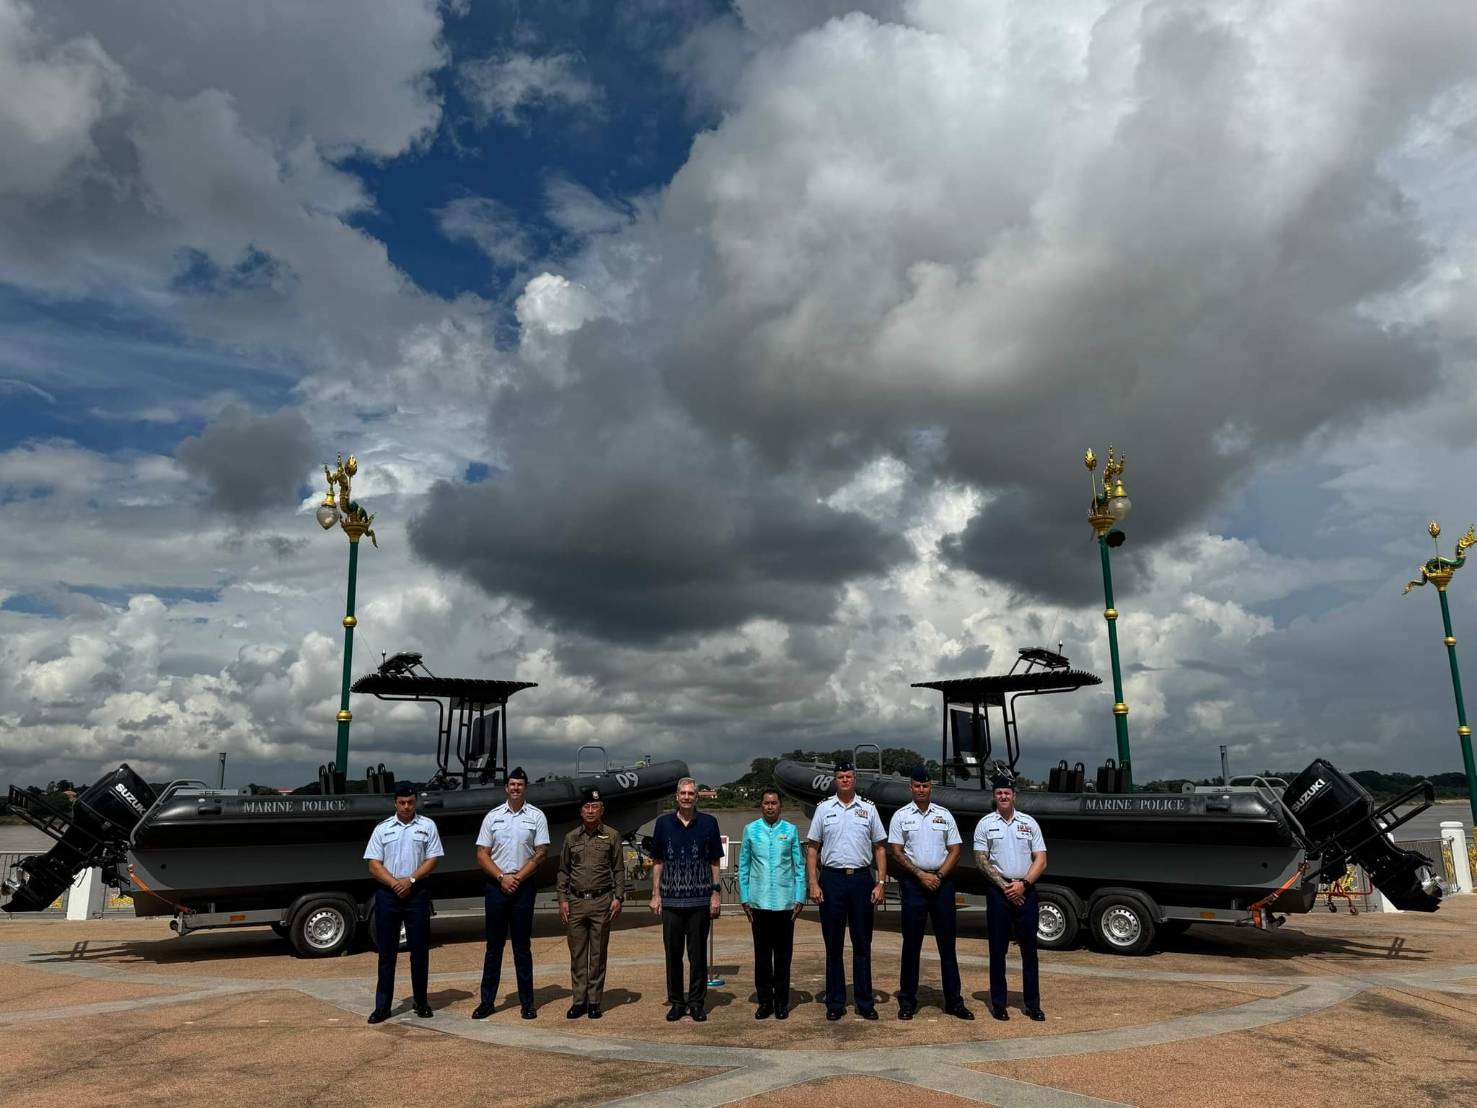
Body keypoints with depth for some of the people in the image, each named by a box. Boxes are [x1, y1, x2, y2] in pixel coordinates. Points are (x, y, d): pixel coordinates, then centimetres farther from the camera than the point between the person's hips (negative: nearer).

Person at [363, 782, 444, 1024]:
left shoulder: (427, 826, 4)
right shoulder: (382, 828, 5)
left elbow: (432, 859, -1)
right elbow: (374, 865, 0)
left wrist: (410, 880, -13)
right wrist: (395, 884, -13)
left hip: (417, 893, 0)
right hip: (387, 894, 1)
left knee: (420, 948, 5)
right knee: (386, 951, 4)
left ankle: (421, 1001, 16)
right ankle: (382, 1005, 10)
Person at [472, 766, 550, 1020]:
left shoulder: (536, 816, 2)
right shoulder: (492, 816, 4)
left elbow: (540, 854, -2)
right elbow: (482, 855, 2)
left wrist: (517, 878, -9)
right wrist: (502, 878, -9)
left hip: (524, 885, -1)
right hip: (496, 885, 1)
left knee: (523, 945, 4)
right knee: (494, 945, 5)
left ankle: (527, 1002, 10)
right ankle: (487, 1001, 12)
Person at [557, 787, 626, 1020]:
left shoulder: (612, 836, 2)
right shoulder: (571, 838, 7)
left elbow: (619, 870, 3)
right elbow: (563, 871, 11)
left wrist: (618, 898, -5)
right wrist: (562, 899, 3)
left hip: (602, 902, -2)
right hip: (576, 902, 2)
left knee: (599, 954, 4)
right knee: (577, 954, 5)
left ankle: (594, 1001, 12)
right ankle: (578, 1001, 14)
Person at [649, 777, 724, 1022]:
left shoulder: (708, 823, 1)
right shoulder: (663, 823, 4)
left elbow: (714, 862, 4)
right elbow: (657, 862, 8)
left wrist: (716, 894, -2)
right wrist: (655, 895, 3)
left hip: (700, 900, -1)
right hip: (671, 900, 1)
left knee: (698, 954, 5)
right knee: (673, 953, 7)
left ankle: (697, 1003, 16)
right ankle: (676, 1002, 19)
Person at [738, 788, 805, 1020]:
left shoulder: (791, 831, 2)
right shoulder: (751, 831, 3)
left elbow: (799, 866, 3)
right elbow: (743, 866, 5)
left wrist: (800, 898, -2)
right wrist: (744, 899, 1)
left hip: (785, 902, 0)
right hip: (759, 902, 0)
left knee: (783, 953, 7)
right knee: (762, 953, 7)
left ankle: (781, 1002, 17)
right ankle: (765, 1001, 17)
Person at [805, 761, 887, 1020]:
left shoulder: (868, 810, 6)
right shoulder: (824, 809, 4)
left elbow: (879, 849, 8)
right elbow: (813, 849, 4)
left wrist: (880, 883, -1)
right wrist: (813, 883, -4)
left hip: (861, 880, 1)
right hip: (831, 880, -1)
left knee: (862, 944, 7)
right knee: (833, 945, 6)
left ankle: (865, 1002, 16)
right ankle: (835, 1002, 15)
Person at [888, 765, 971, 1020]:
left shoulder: (944, 815, 7)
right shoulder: (901, 816, 1)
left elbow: (955, 850, 5)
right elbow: (896, 853, -3)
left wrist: (939, 876, -8)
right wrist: (921, 875, -10)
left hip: (942, 882, 2)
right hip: (913, 883, -2)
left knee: (947, 942, 5)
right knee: (911, 942, 3)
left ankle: (954, 1000, 12)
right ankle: (907, 1000, 12)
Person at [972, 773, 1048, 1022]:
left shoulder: (1029, 823, 6)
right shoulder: (985, 824, 2)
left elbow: (1041, 861, 3)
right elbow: (981, 861, -2)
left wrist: (1023, 884, -10)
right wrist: (1004, 886, -11)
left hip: (1025, 889, 2)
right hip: (998, 890, -1)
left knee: (1029, 948, 6)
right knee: (998, 948, 3)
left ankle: (1032, 1003, 14)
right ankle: (998, 1003, 12)